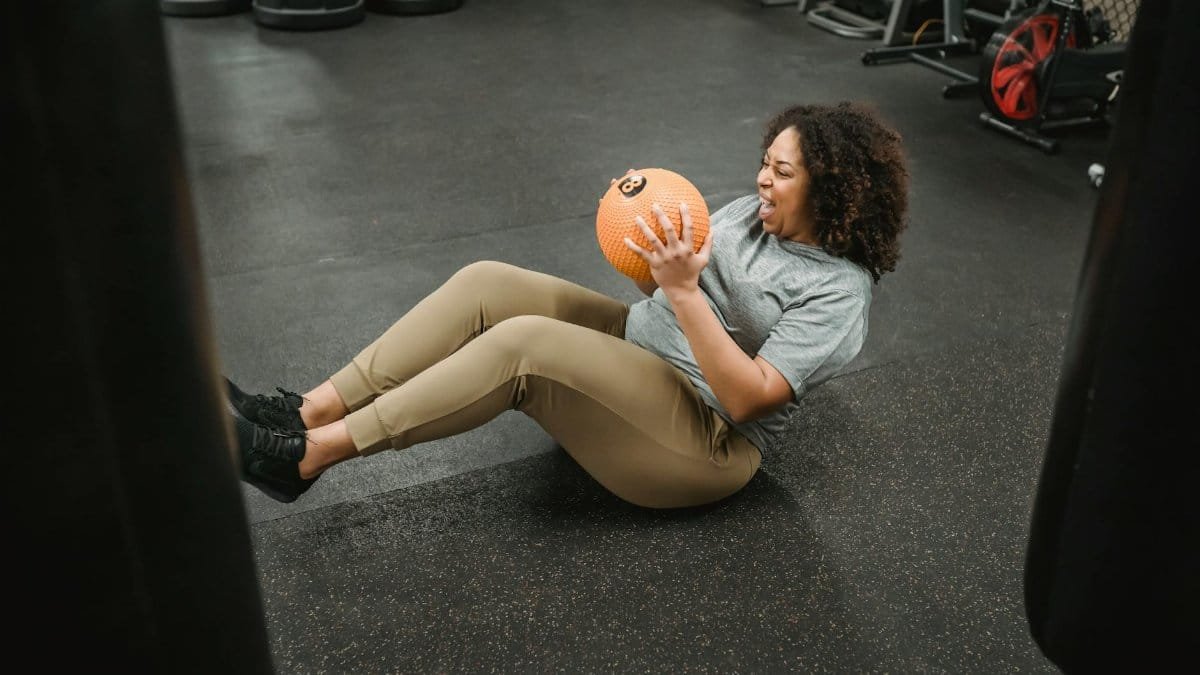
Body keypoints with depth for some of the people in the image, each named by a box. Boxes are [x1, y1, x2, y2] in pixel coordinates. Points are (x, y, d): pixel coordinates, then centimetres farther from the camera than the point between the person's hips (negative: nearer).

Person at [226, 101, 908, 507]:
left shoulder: (838, 293, -15)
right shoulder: (751, 212, 9)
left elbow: (749, 398, -24)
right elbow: (668, 290, 13)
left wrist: (683, 290, -30)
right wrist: (655, 260, -9)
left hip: (701, 438, -8)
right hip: (637, 344, 8)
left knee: (523, 342, -30)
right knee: (488, 283, -13)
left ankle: (310, 454, -24)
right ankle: (309, 412, -15)